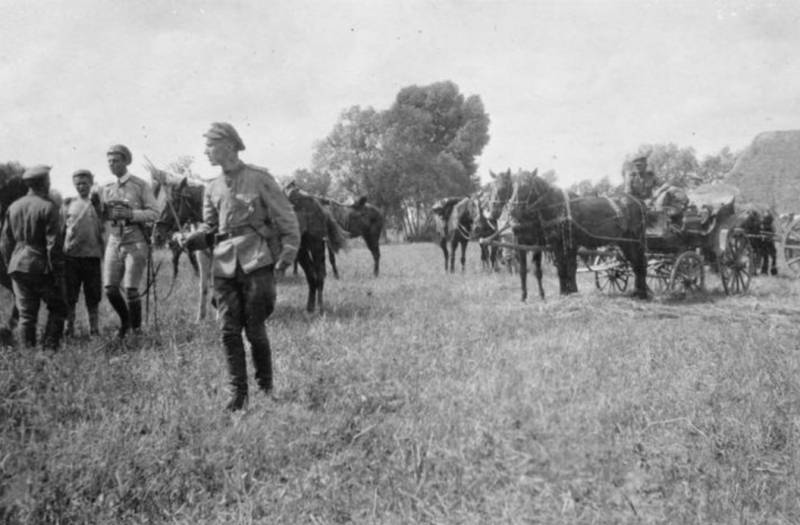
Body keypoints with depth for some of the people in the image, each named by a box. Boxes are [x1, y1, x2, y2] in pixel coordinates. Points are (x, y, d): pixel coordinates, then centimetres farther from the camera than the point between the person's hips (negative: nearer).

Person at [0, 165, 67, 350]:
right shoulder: (48, 207, -10)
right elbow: (54, 244, -14)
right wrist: (58, 273, -9)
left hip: (18, 267, 6)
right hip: (42, 268, -6)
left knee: (26, 314, 9)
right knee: (57, 309, 7)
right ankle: (49, 347, -2)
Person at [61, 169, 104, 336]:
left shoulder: (98, 202, 6)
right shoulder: (68, 203, 9)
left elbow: (103, 228, 1)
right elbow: (61, 228, 14)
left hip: (92, 254, -1)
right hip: (71, 254, 1)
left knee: (93, 296, 4)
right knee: (69, 294, 3)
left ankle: (94, 328, 13)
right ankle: (69, 327, 13)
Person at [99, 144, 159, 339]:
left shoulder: (141, 185, -2)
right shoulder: (106, 189, 11)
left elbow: (154, 213, -7)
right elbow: (100, 216, 14)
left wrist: (130, 214, -19)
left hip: (136, 242, -4)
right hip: (114, 241, 4)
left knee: (130, 289, -7)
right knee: (110, 289, 0)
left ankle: (136, 329, 12)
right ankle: (125, 321, 26)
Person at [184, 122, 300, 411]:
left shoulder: (259, 178, -2)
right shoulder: (213, 188, 13)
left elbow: (286, 218, -2)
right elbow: (209, 225, 19)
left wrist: (288, 252, -11)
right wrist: (191, 238, -1)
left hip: (256, 262, -4)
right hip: (224, 264, 5)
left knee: (254, 329, 0)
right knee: (229, 331, 1)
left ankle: (266, 387, 21)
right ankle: (238, 393, 11)